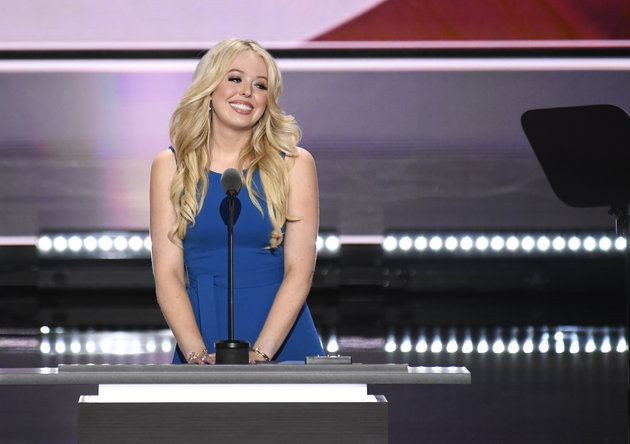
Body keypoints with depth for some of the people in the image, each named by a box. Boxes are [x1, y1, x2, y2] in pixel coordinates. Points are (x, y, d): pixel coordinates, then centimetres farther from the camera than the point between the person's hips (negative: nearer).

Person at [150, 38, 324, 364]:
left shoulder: (294, 163, 5)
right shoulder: (170, 166, 7)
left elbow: (299, 270, -2)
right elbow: (168, 272, 0)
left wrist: (258, 355, -14)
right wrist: (198, 355, -14)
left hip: (283, 336, 0)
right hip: (201, 333, 0)